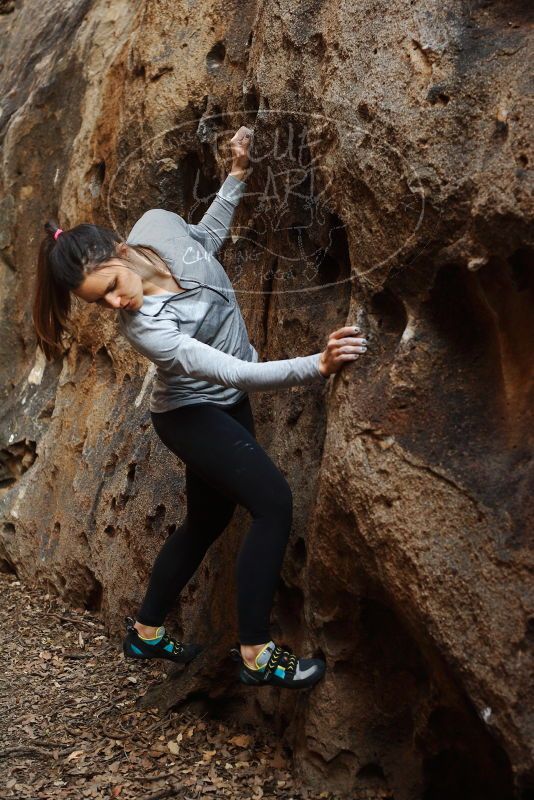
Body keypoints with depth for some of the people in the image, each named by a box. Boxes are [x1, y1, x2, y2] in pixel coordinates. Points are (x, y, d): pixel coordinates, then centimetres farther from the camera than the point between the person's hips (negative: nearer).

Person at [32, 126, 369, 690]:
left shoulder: (156, 225, -17)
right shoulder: (144, 328, -36)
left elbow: (209, 237, 8)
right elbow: (238, 373, -40)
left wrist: (238, 174, 0)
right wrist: (317, 366, -50)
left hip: (225, 406, 7)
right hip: (192, 415, -7)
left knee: (209, 518, 19)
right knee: (274, 502, -20)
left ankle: (146, 631, 37)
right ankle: (255, 653, -10)